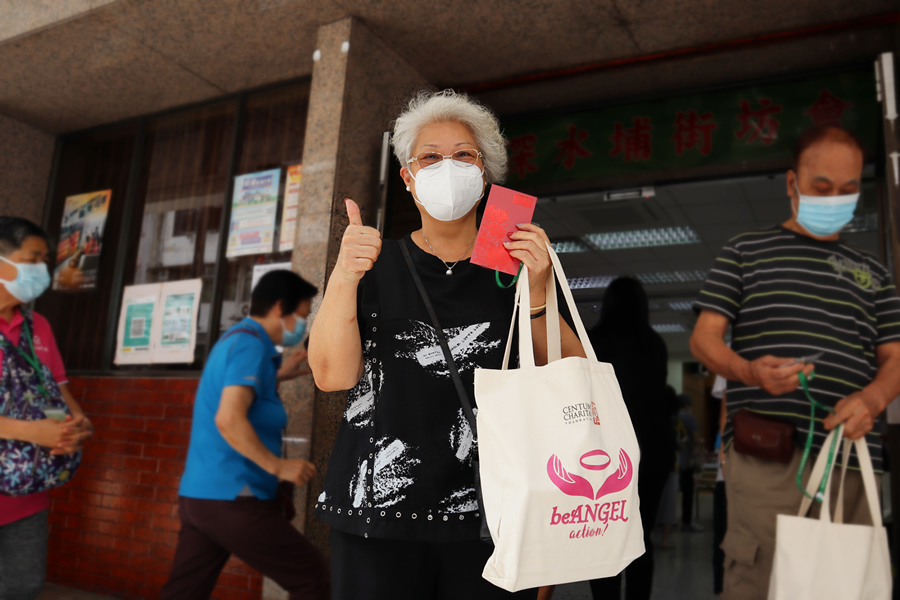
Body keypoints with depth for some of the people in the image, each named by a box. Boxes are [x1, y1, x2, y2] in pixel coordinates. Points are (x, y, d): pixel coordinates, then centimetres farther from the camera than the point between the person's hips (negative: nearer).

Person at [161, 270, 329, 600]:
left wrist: (277, 375, 21)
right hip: (232, 497, -10)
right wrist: (278, 466, -18)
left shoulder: (234, 339, 16)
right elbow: (228, 419, -26)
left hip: (199, 494, 10)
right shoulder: (251, 343, -14)